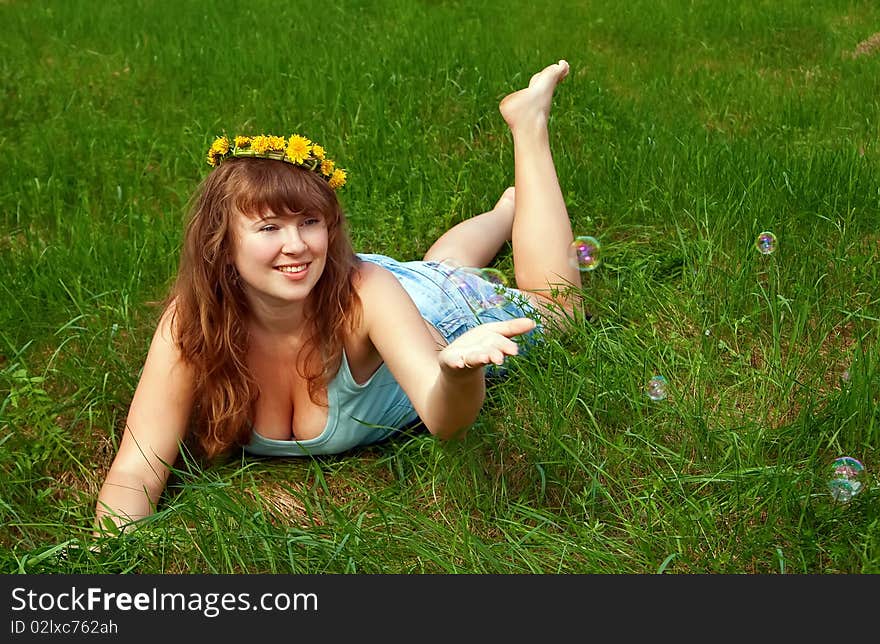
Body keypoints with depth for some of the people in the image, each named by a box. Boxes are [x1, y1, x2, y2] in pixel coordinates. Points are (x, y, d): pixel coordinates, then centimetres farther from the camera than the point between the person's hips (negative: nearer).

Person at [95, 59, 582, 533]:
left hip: (433, 315, -2)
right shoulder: (191, 324, -39)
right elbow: (136, 473, -39)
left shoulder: (365, 291, -44)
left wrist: (459, 370, -75)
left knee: (552, 303, 26)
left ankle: (527, 122, 36)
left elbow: (444, 422, -53)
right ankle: (507, 207, 57)